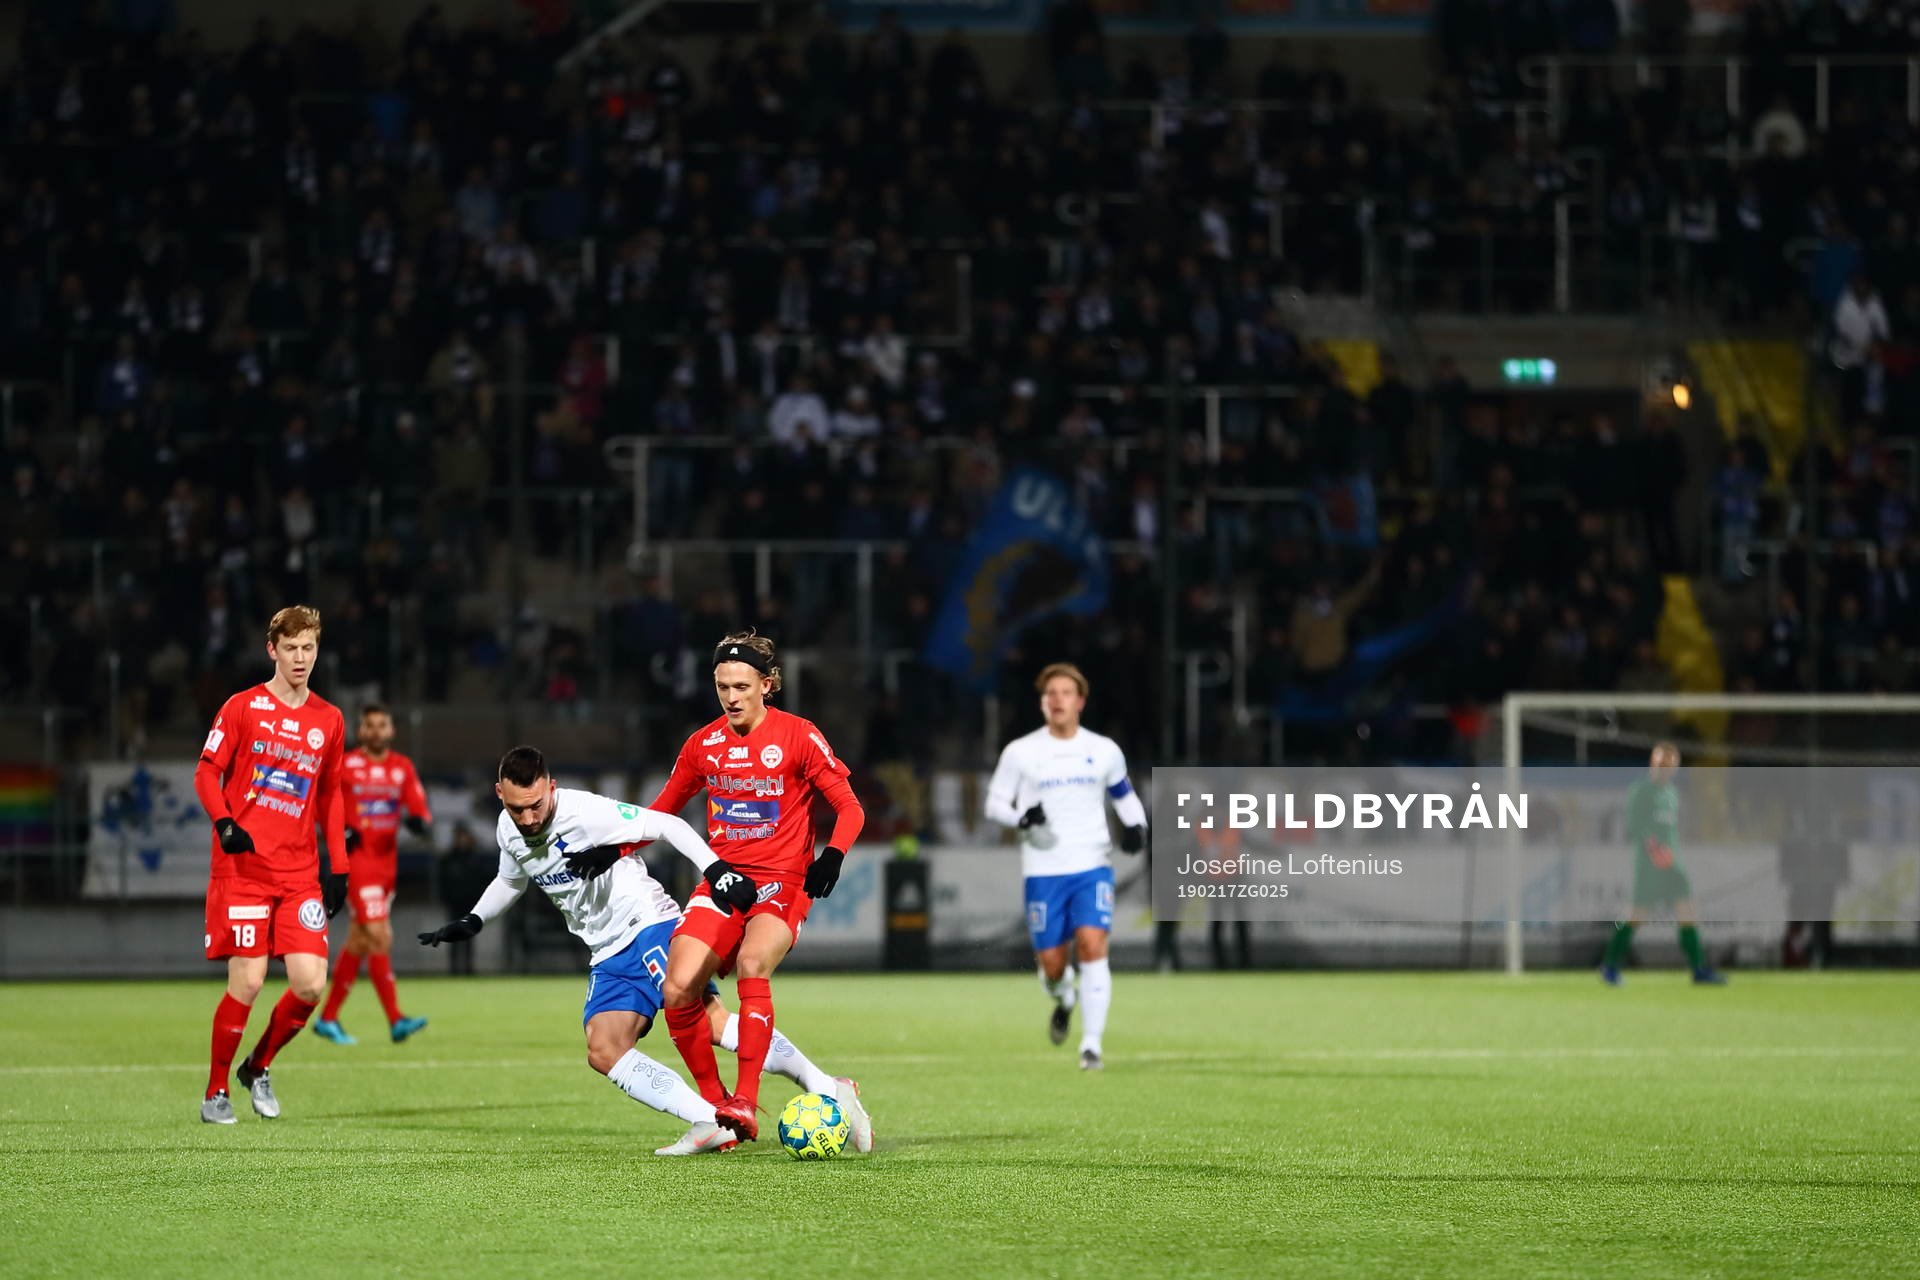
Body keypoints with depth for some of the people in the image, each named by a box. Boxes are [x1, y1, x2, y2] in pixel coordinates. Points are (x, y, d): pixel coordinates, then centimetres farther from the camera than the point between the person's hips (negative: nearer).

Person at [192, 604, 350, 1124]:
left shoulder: (328, 720, 12)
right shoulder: (243, 707, 0)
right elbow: (206, 772, 1)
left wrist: (338, 867, 13)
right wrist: (224, 823, -17)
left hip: (300, 873, 4)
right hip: (244, 866, -4)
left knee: (310, 984, -8)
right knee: (247, 982, -9)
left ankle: (258, 1068, 18)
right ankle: (215, 1092, 9)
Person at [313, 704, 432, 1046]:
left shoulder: (403, 768, 8)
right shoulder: (344, 766, -4)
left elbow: (419, 807, 5)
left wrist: (418, 821, -19)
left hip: (387, 861, 6)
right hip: (357, 860, -6)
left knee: (359, 942, 12)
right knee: (380, 937, -16)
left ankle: (328, 1019, 22)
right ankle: (396, 1021, -18)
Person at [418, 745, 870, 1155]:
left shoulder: (583, 812, -19)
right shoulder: (509, 832, 4)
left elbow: (666, 825, -18)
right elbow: (511, 880, 27)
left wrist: (714, 868, -28)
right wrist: (470, 922, 23)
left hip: (649, 924, -8)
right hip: (609, 957, 8)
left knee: (709, 1019, -25)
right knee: (603, 1052, -14)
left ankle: (828, 1090, -22)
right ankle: (710, 1124, -21)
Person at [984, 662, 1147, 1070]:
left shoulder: (1104, 751, 7)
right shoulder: (1020, 752, 2)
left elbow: (1124, 795, 22)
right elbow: (995, 803, 5)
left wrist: (1136, 826, 1)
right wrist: (1021, 817, -16)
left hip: (1093, 867, 0)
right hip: (1043, 871, 0)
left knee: (1092, 945, -19)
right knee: (1051, 963, 0)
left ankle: (1092, 1044, -16)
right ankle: (1064, 999, 38)